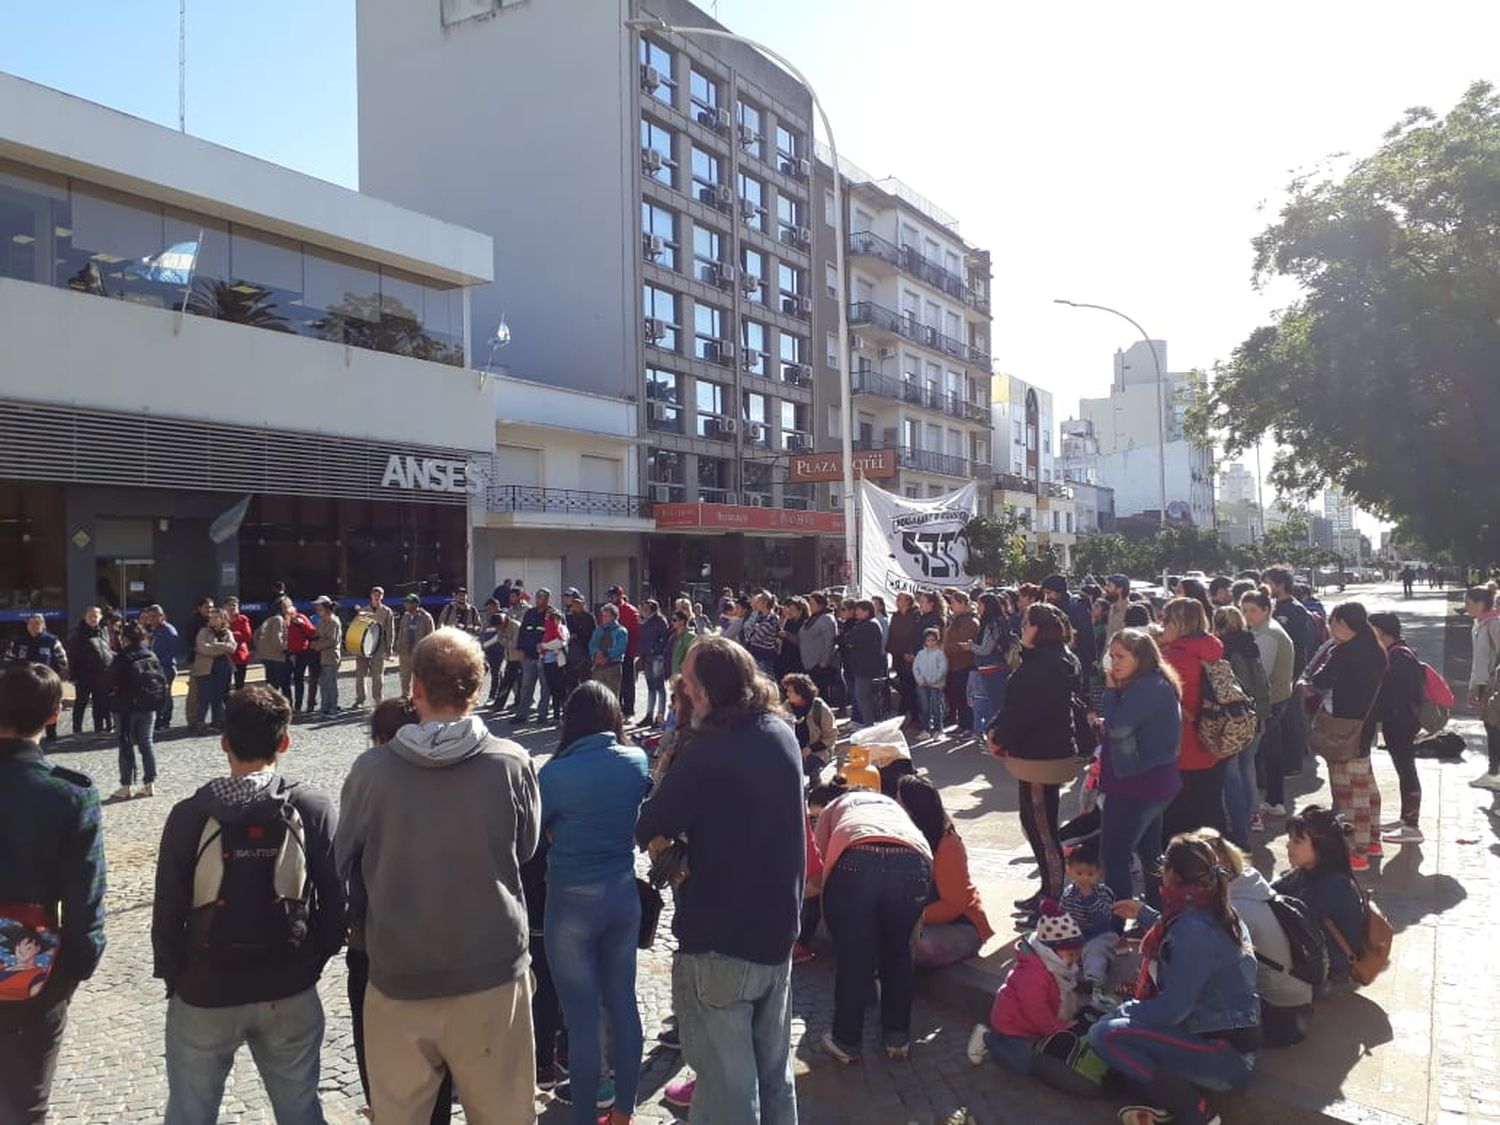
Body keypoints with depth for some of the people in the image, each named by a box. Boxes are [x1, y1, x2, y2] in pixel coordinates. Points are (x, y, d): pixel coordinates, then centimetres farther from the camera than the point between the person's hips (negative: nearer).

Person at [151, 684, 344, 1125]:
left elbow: (168, 911, -7)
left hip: (205, 992, 0)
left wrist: (172, 975, 9)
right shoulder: (314, 809, -10)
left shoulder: (189, 815, -11)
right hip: (291, 992, 1)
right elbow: (336, 902, -7)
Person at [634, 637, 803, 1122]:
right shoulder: (784, 735, 0)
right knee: (774, 1067, 22)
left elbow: (647, 831, -18)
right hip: (778, 929, 7)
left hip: (720, 939, -7)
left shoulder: (708, 752, -24)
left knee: (726, 1077, 9)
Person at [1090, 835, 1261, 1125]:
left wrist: (1121, 1012, -7)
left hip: (1224, 1056, -10)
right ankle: (1166, 1101, 7)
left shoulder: (1193, 928, -23)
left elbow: (1172, 1009, -23)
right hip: (1231, 1041, 10)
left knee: (1103, 1033, -15)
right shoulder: (1217, 912, 6)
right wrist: (1143, 913, 39)